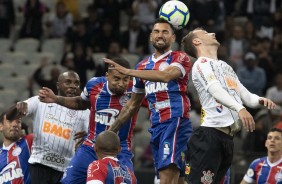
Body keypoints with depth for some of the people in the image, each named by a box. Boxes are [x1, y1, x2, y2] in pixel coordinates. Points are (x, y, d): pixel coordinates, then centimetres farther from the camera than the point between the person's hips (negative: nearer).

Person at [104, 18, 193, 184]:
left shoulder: (180, 58, 1)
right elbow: (133, 104, 27)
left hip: (176, 122, -7)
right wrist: (112, 130, 26)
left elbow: (166, 76, -22)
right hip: (156, 126, 7)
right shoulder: (143, 66, 19)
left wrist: (127, 71, -22)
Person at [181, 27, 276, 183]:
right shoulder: (202, 64, 0)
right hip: (211, 134, -9)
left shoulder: (225, 66, 27)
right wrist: (239, 108, -33)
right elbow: (215, 90, -18)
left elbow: (247, 97, 24)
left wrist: (261, 100, 0)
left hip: (227, 137, 9)